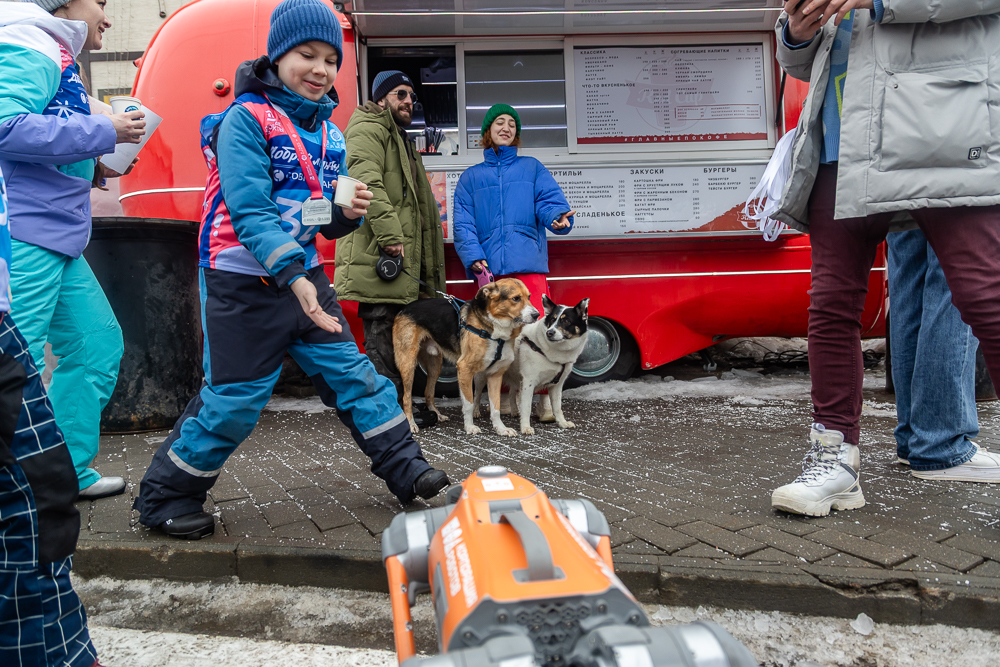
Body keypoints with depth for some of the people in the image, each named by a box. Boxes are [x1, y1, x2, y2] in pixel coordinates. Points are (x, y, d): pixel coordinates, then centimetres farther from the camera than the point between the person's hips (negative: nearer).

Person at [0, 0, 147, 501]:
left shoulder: (58, 60, 22)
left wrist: (93, 170, 12)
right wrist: (105, 132, -15)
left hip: (58, 243, 10)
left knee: (99, 345, 13)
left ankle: (67, 472, 22)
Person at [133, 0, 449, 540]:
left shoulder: (326, 131, 10)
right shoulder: (245, 118, -11)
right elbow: (250, 213, -21)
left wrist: (349, 213, -10)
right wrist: (294, 280, -32)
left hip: (305, 275, 7)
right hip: (244, 283, -6)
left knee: (351, 372, 7)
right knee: (234, 399, -1)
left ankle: (405, 467, 18)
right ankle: (165, 496, 19)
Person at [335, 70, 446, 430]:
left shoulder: (399, 137, 29)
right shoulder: (367, 129, -3)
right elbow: (367, 182, -20)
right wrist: (390, 234, -26)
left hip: (401, 252, 10)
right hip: (378, 250, -10)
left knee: (391, 331, 12)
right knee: (382, 328, -7)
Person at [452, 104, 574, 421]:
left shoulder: (532, 168, 19)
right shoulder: (471, 177, 19)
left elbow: (549, 199, 4)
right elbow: (463, 222, 9)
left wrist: (558, 217, -20)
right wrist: (473, 256, -7)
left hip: (528, 263, -1)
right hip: (489, 265, 1)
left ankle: (545, 397, -2)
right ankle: (505, 396, 15)